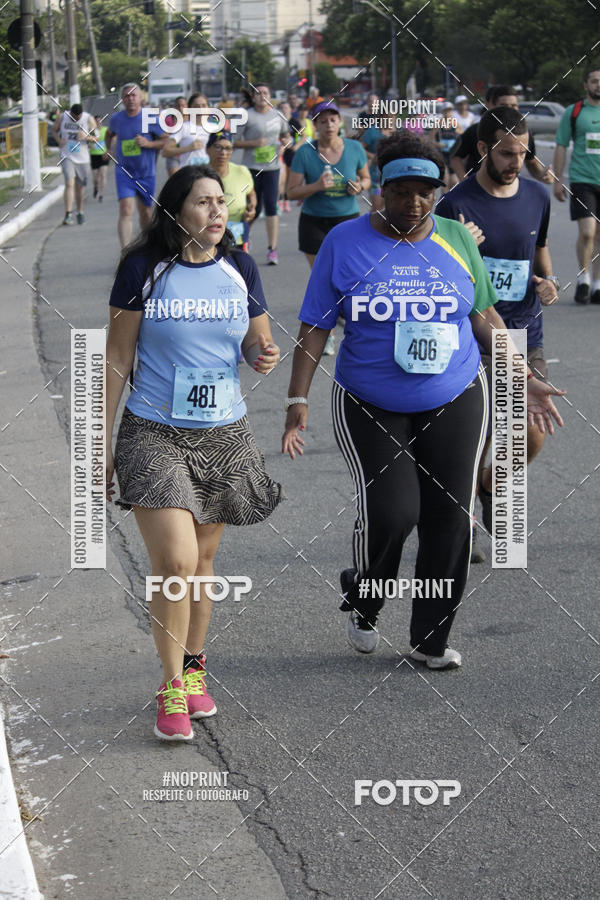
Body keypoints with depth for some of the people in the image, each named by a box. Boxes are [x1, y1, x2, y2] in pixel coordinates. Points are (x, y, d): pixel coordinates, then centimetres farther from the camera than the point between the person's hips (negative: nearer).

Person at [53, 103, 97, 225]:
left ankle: (80, 212, 31)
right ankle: (68, 215, -23)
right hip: (67, 157, -1)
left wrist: (86, 137, -24)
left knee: (79, 187, 11)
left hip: (82, 159, 1)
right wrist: (59, 140, -7)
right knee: (69, 184, -18)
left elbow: (95, 138, -3)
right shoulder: (63, 117, -3)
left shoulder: (89, 119, -5)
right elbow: (55, 130, 13)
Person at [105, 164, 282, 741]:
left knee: (202, 561, 12)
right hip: (153, 434, -3)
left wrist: (264, 357, -11)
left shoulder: (239, 269, 3)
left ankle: (193, 667, 31)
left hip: (224, 436, 3)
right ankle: (171, 687, 4)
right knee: (174, 563, -12)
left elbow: (257, 345, 14)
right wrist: (104, 443, -3)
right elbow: (117, 359, -2)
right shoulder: (144, 269, -7)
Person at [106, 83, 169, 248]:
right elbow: (110, 134, 25)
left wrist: (148, 143, -17)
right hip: (124, 172, 0)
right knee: (126, 210, -17)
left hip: (146, 173, 0)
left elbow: (166, 141, -2)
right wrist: (109, 149, 11)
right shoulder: (116, 119, 2)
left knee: (146, 212, 13)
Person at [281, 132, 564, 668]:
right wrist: (299, 401, -10)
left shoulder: (456, 239, 3)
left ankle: (431, 640, 16)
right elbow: (315, 327, -3)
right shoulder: (346, 242, -5)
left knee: (450, 519, 0)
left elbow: (485, 317, 13)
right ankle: (362, 603, 15)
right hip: (370, 409, -3)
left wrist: (523, 379, 9)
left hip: (455, 404, 3)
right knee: (390, 512, -16)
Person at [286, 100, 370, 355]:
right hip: (314, 222, -1)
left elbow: (366, 179, 14)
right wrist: (316, 186, -23)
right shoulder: (305, 153, -6)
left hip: (347, 219, 1)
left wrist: (360, 186, -9)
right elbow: (292, 192, -6)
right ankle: (327, 335, 16)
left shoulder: (355, 148, 0)